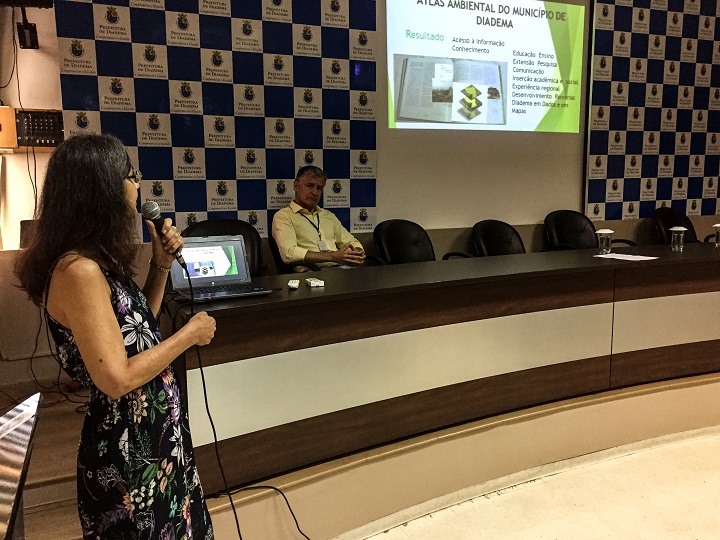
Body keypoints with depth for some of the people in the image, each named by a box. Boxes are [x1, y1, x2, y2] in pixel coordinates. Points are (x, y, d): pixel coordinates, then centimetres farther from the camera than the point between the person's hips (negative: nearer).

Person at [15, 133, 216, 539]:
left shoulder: (99, 262, 3)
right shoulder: (79, 269, -25)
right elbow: (117, 379, -27)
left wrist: (162, 264, 3)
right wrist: (190, 334, -16)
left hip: (153, 431, 9)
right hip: (127, 446, -9)